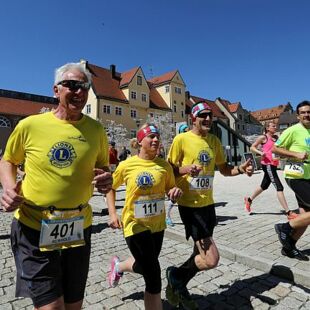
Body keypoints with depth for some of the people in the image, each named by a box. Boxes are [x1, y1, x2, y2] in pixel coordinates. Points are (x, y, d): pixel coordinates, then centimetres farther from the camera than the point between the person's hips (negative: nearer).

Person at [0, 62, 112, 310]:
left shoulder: (96, 130, -1)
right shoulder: (29, 125, -7)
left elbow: (103, 167, 11)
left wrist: (106, 180, -11)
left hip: (78, 229, 3)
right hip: (32, 229, -2)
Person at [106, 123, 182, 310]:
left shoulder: (165, 165, -5)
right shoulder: (127, 165, -11)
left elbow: (170, 189, 7)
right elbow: (111, 188, 3)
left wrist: (175, 191, -17)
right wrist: (112, 213, -8)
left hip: (157, 224, 5)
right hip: (135, 225, -4)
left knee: (146, 266, 23)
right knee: (153, 277, -2)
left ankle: (118, 266, 55)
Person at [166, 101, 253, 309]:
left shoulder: (214, 141, 8)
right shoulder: (181, 139, -10)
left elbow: (224, 168, 15)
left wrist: (241, 169, -5)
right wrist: (186, 169, -25)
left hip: (208, 203, 7)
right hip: (190, 204, -7)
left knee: (202, 254, 18)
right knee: (211, 259, -10)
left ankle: (179, 286, 42)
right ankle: (176, 275, 18)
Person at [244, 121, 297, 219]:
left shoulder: (276, 137, 15)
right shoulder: (263, 137, -4)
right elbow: (252, 147, -3)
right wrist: (260, 152, -18)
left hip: (274, 164, 9)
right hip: (267, 164, -8)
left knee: (264, 186, 19)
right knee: (279, 187, -12)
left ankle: (249, 200, 37)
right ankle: (288, 213, -10)